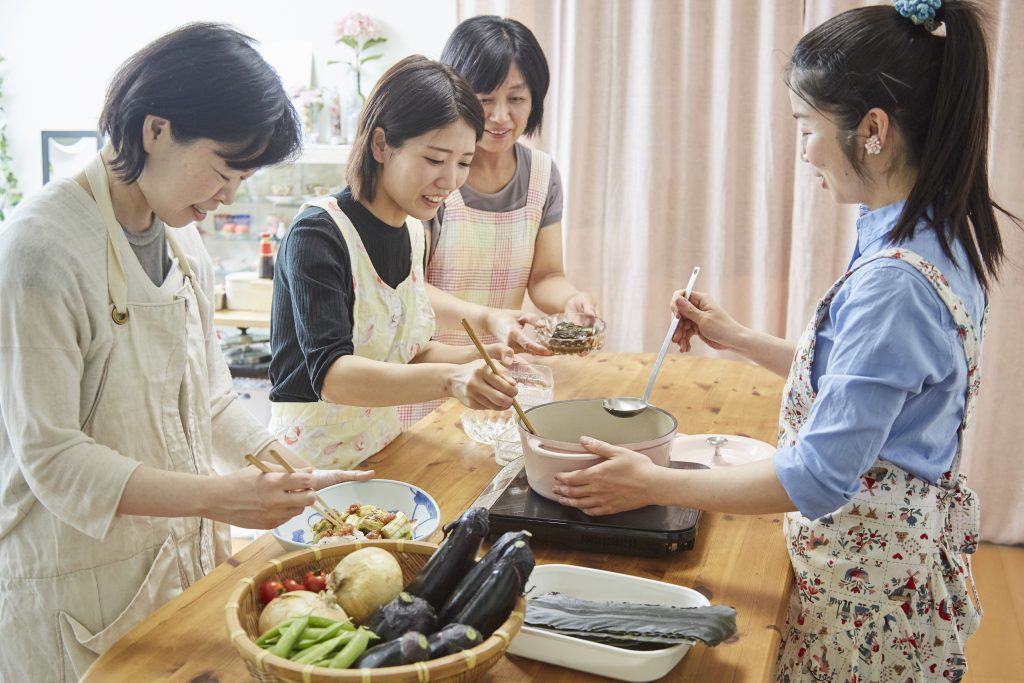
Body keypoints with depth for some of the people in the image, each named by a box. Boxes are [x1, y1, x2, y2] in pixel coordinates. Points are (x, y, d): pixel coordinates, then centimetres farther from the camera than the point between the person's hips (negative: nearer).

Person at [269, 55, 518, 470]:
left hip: (383, 449, 6)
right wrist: (448, 379, -39)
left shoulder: (412, 231, 5)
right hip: (312, 463, -5)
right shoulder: (318, 233, -17)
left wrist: (474, 359, -4)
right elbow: (330, 374, -27)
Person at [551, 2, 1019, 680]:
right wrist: (739, 339, 11)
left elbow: (819, 478, -28)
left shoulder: (894, 282, -30)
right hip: (913, 538, 9)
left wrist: (652, 484, -20)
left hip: (868, 573, -9)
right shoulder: (943, 236, 1)